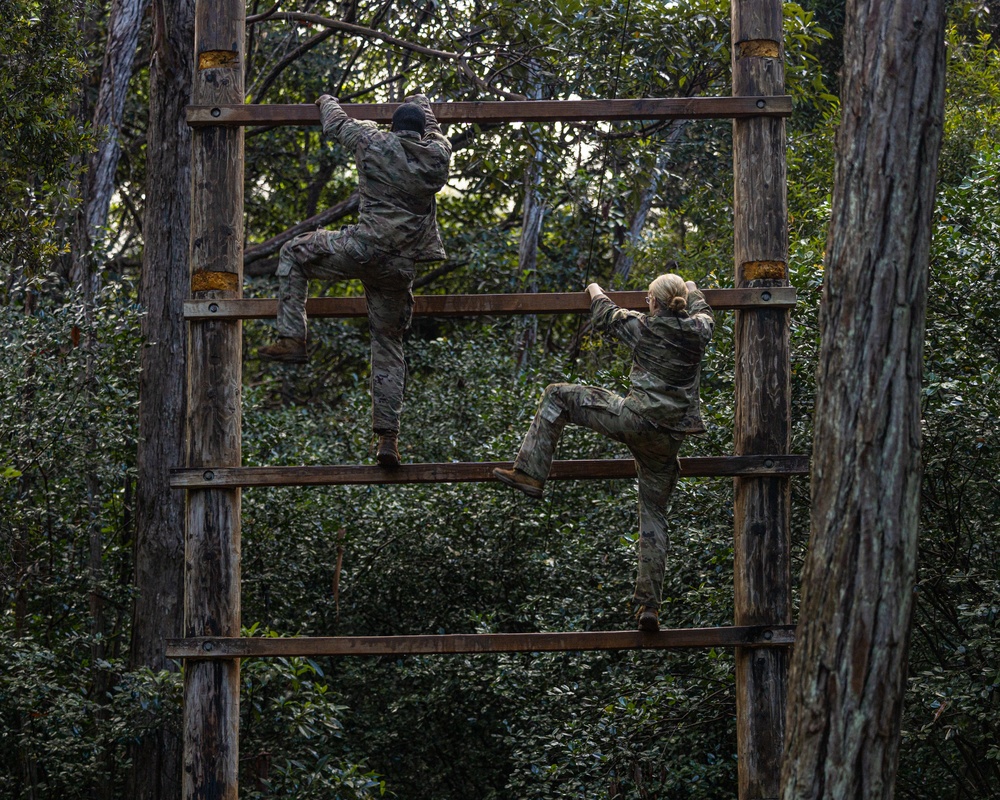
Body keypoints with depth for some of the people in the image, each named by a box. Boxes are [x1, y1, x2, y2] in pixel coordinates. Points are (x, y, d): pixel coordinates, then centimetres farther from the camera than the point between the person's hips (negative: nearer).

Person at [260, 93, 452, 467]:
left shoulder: (376, 143, 0)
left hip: (364, 248, -3)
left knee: (294, 254, 20)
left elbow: (336, 123, 18)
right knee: (388, 343, 11)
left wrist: (326, 100, 41)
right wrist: (420, 103, 54)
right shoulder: (437, 155, 8)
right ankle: (388, 436, 4)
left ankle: (292, 339, 9)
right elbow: (432, 127, 32)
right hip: (400, 266, 3)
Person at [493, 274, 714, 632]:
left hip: (634, 419, -4)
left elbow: (605, 316, 16)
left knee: (557, 396, 12)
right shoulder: (697, 331, 6)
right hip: (668, 438, 4)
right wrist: (692, 291, 54)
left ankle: (530, 473, 7)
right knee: (653, 515, 11)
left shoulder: (643, 326, -2)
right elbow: (704, 314, 32)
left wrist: (595, 291, 38)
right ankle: (649, 605, 5)